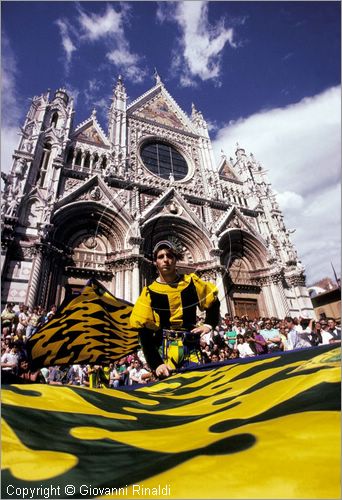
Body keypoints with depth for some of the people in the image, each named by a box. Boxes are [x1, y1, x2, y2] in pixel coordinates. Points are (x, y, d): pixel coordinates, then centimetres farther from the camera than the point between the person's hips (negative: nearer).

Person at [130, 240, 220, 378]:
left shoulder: (191, 282, -1)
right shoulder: (149, 293, -8)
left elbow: (214, 303, 15)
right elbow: (144, 335, -8)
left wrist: (209, 324, 2)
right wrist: (156, 363, -16)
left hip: (191, 346, 2)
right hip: (163, 351, -2)